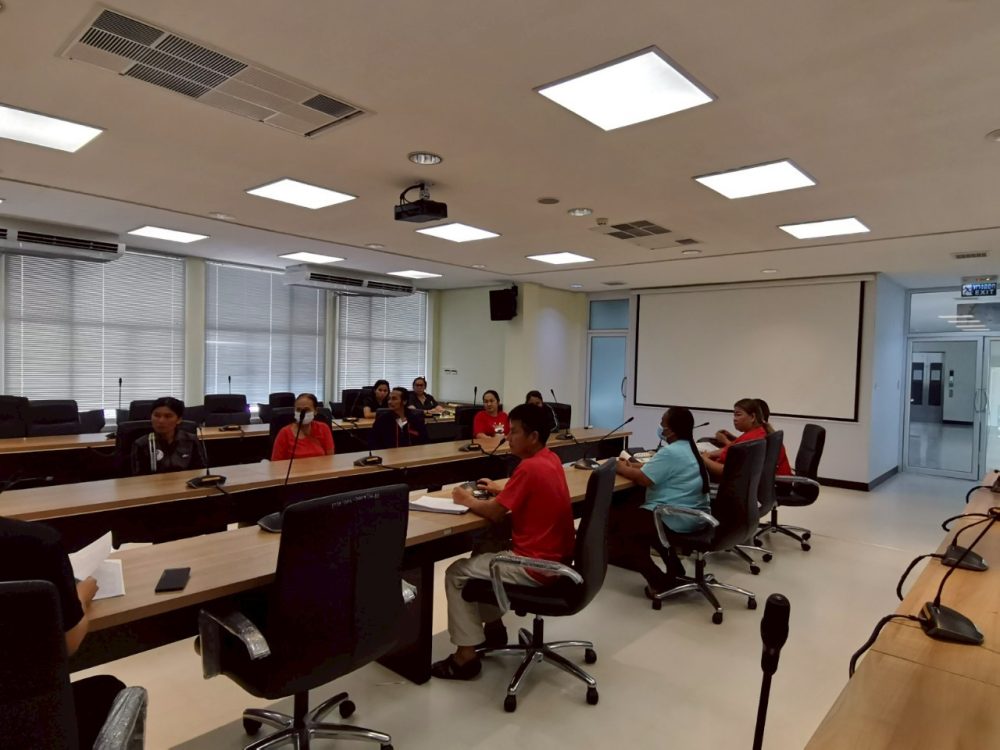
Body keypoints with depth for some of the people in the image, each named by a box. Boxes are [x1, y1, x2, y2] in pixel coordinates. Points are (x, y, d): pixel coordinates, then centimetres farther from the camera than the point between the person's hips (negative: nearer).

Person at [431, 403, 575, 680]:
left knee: (456, 573, 3)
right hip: (554, 557, 9)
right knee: (482, 553, 27)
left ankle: (466, 655, 7)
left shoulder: (529, 467, -23)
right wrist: (502, 490, 10)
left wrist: (468, 500, -1)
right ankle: (493, 625, 34)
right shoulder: (550, 459, 4)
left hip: (536, 567, -9)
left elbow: (495, 513, -18)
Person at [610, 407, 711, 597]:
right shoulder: (688, 448, 12)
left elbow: (643, 479, -20)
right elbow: (657, 470, 20)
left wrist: (622, 468, -3)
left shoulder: (670, 452, -20)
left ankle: (658, 580, -1)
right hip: (695, 515, 10)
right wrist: (633, 465, 11)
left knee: (614, 519, -2)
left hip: (677, 519, -10)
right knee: (633, 508, 28)